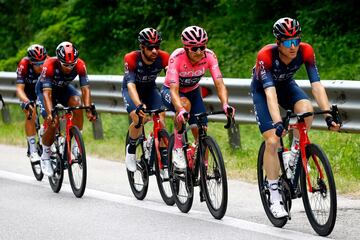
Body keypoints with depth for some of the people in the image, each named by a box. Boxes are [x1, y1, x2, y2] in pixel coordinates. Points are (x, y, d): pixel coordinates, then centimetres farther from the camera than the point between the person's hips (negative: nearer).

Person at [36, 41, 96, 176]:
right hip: (44, 88, -3)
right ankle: (45, 156, 4)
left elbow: (85, 88, -30)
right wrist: (50, 113, -54)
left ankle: (76, 145, -19)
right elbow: (47, 93, -41)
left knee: (77, 104, -28)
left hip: (64, 88, 3)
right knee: (52, 122, -19)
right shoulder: (50, 65, -37)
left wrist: (88, 109, -44)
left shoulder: (80, 65, -30)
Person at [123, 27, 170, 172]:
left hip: (150, 88, 3)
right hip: (132, 90, -3)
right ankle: (131, 148, 1)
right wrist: (139, 105, -58)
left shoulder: (163, 58, -26)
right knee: (138, 118, -26)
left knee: (161, 116, -22)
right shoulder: (131, 59, -33)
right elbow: (131, 85, -42)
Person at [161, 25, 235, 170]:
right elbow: (174, 89, -40)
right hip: (170, 91, -3)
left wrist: (225, 105, -49)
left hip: (192, 92, 3)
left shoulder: (209, 56, -25)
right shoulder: (177, 57, -33)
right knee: (185, 104, -37)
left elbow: (219, 83, -30)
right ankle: (177, 149, -21)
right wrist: (180, 110, -58)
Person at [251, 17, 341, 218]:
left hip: (286, 85, 3)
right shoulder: (266, 55, -36)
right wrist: (278, 123, -56)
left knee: (306, 110, -30)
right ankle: (275, 196, -6)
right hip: (262, 89, -3)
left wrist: (329, 115, -41)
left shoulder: (306, 51, -28)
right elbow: (270, 92, -44)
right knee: (272, 140, -16)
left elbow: (317, 85, -30)